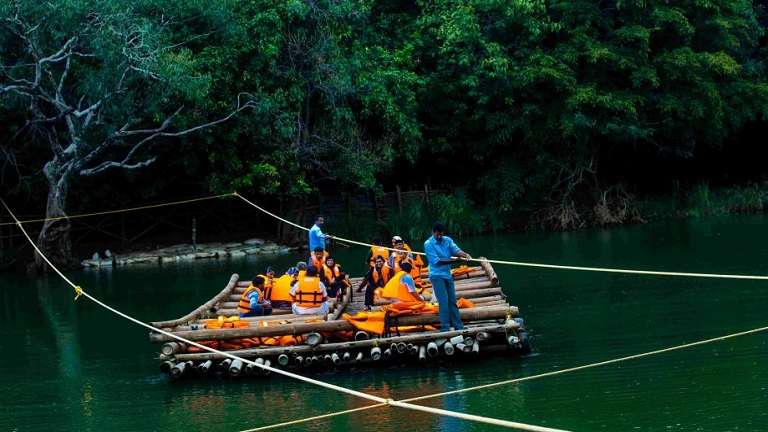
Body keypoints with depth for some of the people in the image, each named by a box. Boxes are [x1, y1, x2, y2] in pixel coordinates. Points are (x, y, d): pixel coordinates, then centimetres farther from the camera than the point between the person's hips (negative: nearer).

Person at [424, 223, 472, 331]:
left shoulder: (447, 240, 7)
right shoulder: (428, 244, -9)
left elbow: (456, 249, -9)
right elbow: (436, 261, -16)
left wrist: (465, 254, -31)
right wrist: (452, 259, -19)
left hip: (448, 274, 6)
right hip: (437, 275, -6)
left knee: (452, 301, 9)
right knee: (444, 301, -11)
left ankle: (458, 326, 14)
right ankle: (445, 328, -8)